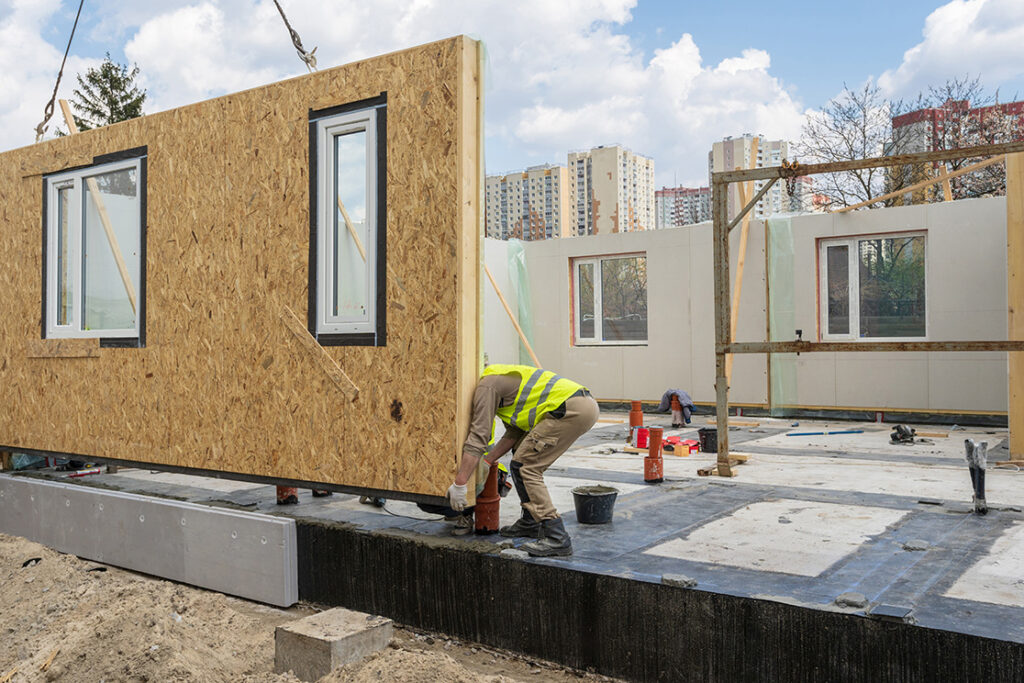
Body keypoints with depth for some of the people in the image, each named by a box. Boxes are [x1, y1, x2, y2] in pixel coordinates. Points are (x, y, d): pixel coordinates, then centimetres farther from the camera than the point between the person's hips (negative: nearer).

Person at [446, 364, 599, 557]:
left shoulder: (486, 386, -3)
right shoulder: (500, 381, 27)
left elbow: (478, 437, -10)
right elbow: (514, 433, 27)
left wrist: (459, 484, -9)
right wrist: (487, 461, 22)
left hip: (573, 410, -11)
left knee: (525, 466, -6)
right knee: (523, 453, 20)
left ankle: (556, 537, -10)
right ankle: (530, 521, 27)